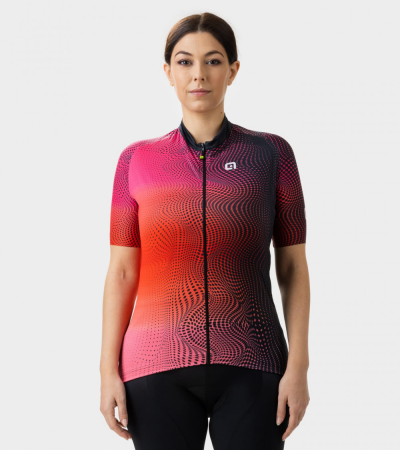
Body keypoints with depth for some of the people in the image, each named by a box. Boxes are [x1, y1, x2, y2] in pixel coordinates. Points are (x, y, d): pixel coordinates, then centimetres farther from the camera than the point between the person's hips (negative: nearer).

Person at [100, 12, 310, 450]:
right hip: (159, 365, 1)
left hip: (250, 368, 0)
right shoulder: (138, 160, 4)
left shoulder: (271, 153, 2)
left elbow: (293, 266, 2)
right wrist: (108, 371, -2)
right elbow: (121, 271, 4)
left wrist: (298, 367, -6)